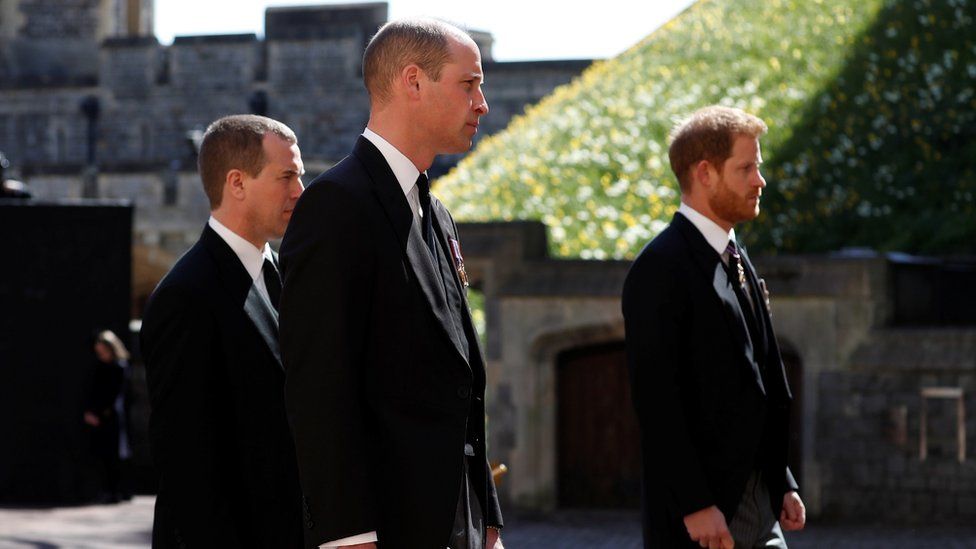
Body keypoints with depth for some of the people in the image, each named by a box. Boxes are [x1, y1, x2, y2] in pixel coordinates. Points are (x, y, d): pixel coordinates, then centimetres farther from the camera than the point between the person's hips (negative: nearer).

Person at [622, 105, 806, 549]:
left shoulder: (737, 262, 15)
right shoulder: (660, 269, -13)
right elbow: (657, 400, -18)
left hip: (758, 503, 8)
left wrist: (783, 485, 16)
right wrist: (695, 506, -20)